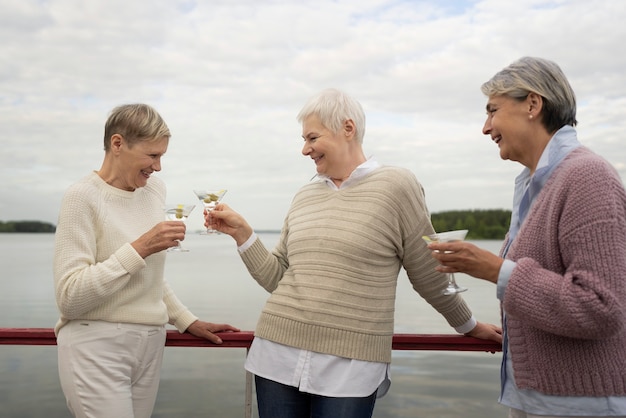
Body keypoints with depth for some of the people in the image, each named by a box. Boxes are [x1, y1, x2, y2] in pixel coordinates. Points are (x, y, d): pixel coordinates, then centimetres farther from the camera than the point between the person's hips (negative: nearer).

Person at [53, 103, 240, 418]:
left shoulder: (155, 190, 7)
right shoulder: (83, 197, -11)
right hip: (97, 348, -5)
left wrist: (188, 321, 15)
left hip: (150, 345, 6)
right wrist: (139, 248, -21)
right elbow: (68, 297, -16)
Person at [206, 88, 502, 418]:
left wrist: (468, 326, 11)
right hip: (278, 355, 5)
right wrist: (241, 232, 3)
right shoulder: (304, 197, 10)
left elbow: (429, 276, 3)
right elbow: (277, 278, 12)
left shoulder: (396, 186, -5)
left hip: (350, 370, -4)